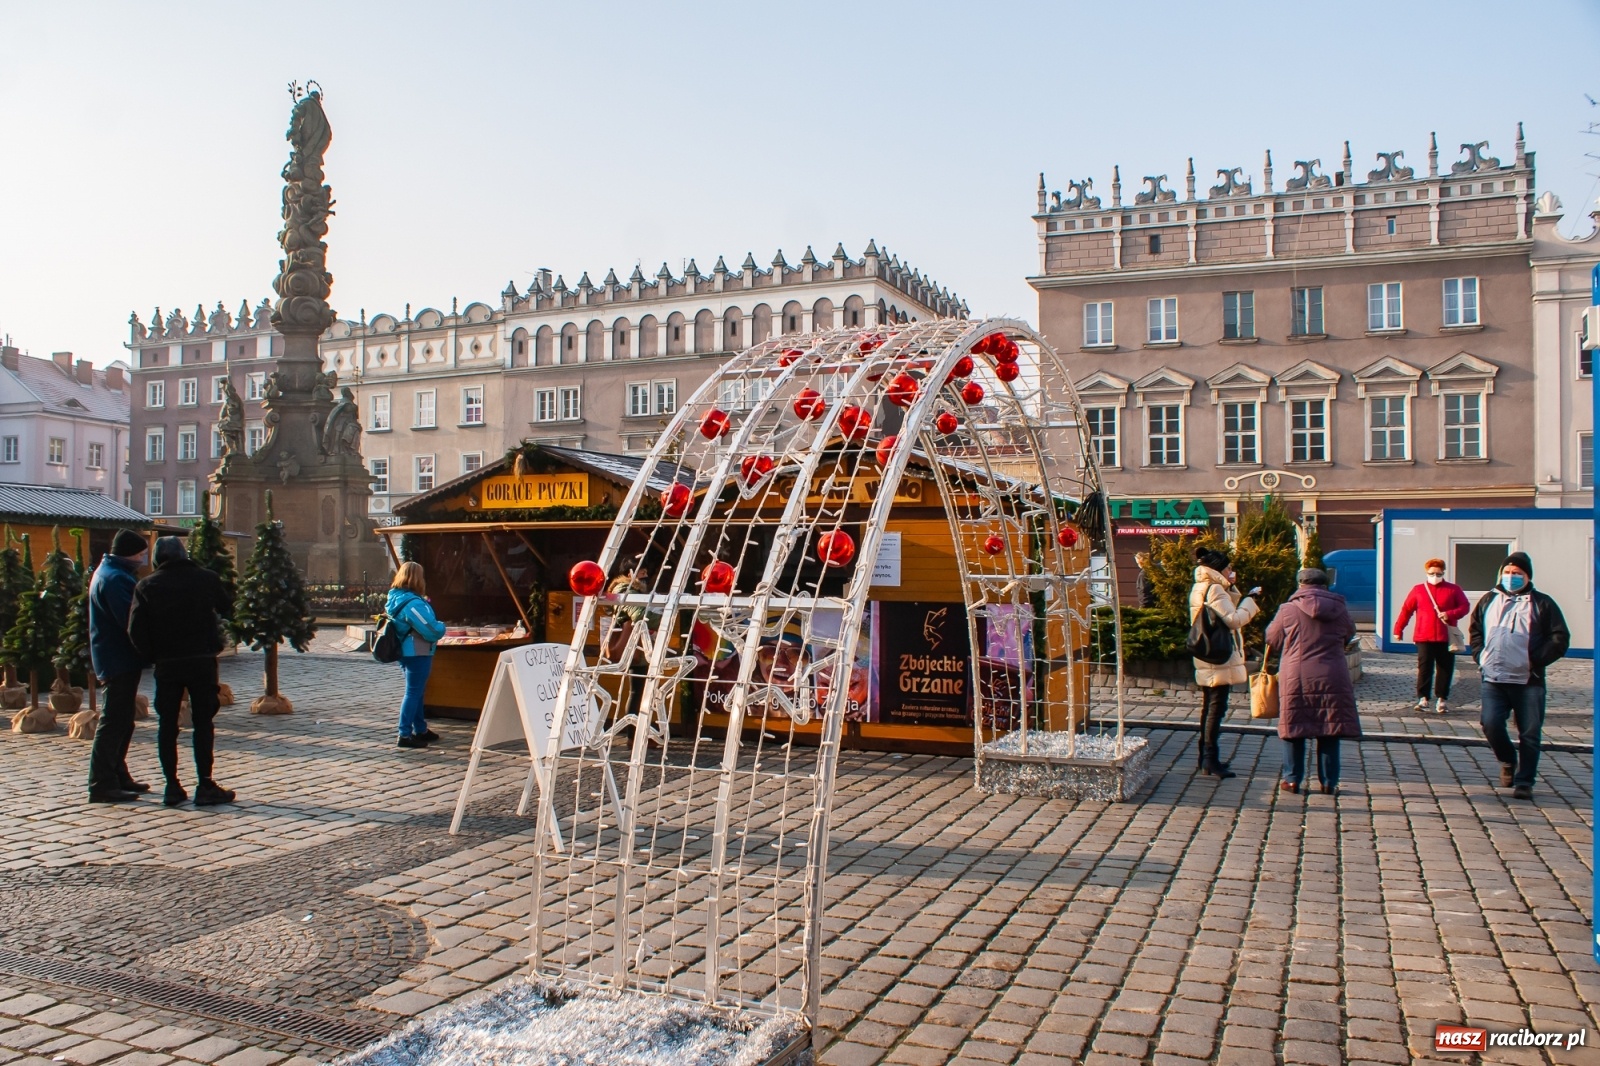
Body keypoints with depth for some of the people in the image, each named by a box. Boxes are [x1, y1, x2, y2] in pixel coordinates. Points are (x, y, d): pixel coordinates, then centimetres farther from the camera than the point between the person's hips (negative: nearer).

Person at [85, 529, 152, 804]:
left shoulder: (112, 573, 15)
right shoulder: (114, 578, -19)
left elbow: (130, 616, 16)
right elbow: (131, 621, -24)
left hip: (120, 659, 11)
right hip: (119, 659, -11)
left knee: (121, 721, 16)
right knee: (114, 722, -7)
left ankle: (117, 776, 24)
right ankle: (102, 785, -4)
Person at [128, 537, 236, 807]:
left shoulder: (147, 586, 0)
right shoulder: (206, 579, -1)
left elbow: (135, 630, -7)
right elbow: (227, 610, 8)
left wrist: (152, 655, 4)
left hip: (166, 664, 1)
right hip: (202, 661, -1)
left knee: (167, 724, 10)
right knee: (203, 723, 3)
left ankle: (172, 787, 10)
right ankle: (205, 787, 1)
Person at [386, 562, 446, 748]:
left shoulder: (396, 598, 7)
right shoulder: (413, 603, -22)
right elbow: (432, 631, -22)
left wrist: (426, 604, 7)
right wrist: (442, 627, -1)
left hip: (407, 652, 10)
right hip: (417, 653, -10)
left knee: (416, 691, 19)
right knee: (413, 693, -4)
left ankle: (420, 730, 30)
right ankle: (405, 735, 0)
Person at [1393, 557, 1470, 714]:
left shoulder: (1453, 589, 6)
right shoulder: (1418, 590, 7)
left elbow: (1465, 606, 3)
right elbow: (1406, 610, 8)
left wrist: (1450, 614, -14)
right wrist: (1398, 629, 6)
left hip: (1446, 637, 1)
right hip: (1424, 637, -1)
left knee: (1445, 669, 4)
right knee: (1424, 668, -3)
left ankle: (1441, 699, 13)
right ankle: (1423, 698, 0)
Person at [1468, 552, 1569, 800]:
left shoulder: (1541, 604, 3)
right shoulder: (1489, 600, 13)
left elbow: (1560, 639, -1)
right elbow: (1474, 630, 21)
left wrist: (1536, 660, -12)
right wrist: (1480, 656, 6)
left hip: (1528, 682, -2)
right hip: (1493, 679, 2)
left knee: (1529, 734, 3)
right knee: (1491, 725, -7)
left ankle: (1524, 782, 13)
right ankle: (1508, 761, 21)